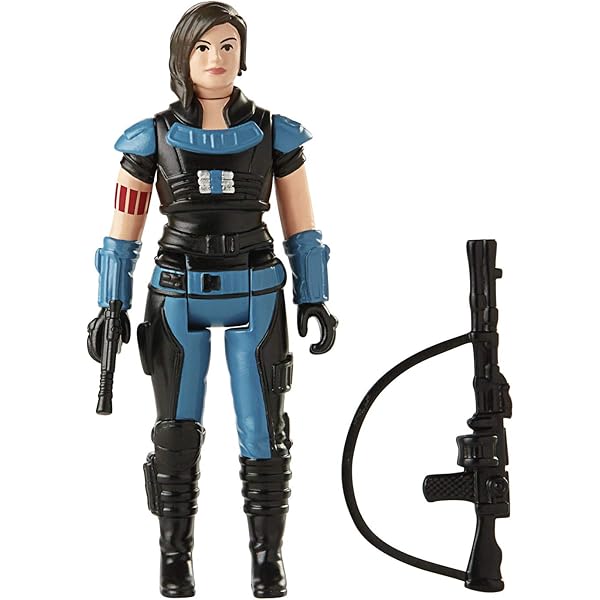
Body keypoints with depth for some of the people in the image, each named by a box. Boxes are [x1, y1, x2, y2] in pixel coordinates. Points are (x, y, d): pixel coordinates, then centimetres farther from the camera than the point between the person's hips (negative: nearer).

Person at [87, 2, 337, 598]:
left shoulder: (275, 134, 3)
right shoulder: (152, 137, 1)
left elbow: (301, 229, 7)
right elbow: (123, 234, 5)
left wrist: (314, 300, 3)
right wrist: (111, 308, 1)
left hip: (256, 296, 0)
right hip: (178, 297, 0)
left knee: (263, 432, 1)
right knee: (176, 433, 6)